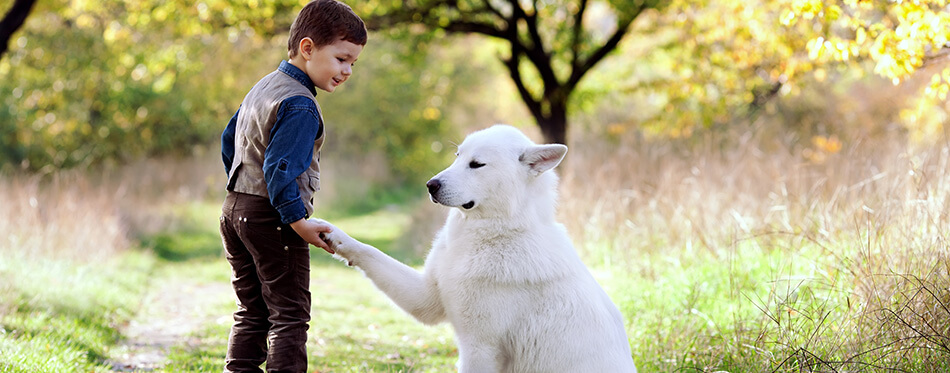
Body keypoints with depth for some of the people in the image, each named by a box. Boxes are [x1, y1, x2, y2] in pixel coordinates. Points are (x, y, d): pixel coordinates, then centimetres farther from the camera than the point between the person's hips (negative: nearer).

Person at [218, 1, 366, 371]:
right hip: (271, 218, -9)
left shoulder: (263, 87, 14)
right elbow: (279, 168, -25)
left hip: (235, 209, 9)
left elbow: (229, 139, 24)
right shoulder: (300, 106, -18)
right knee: (289, 314, -4)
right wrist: (298, 220, -22)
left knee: (251, 312, 14)